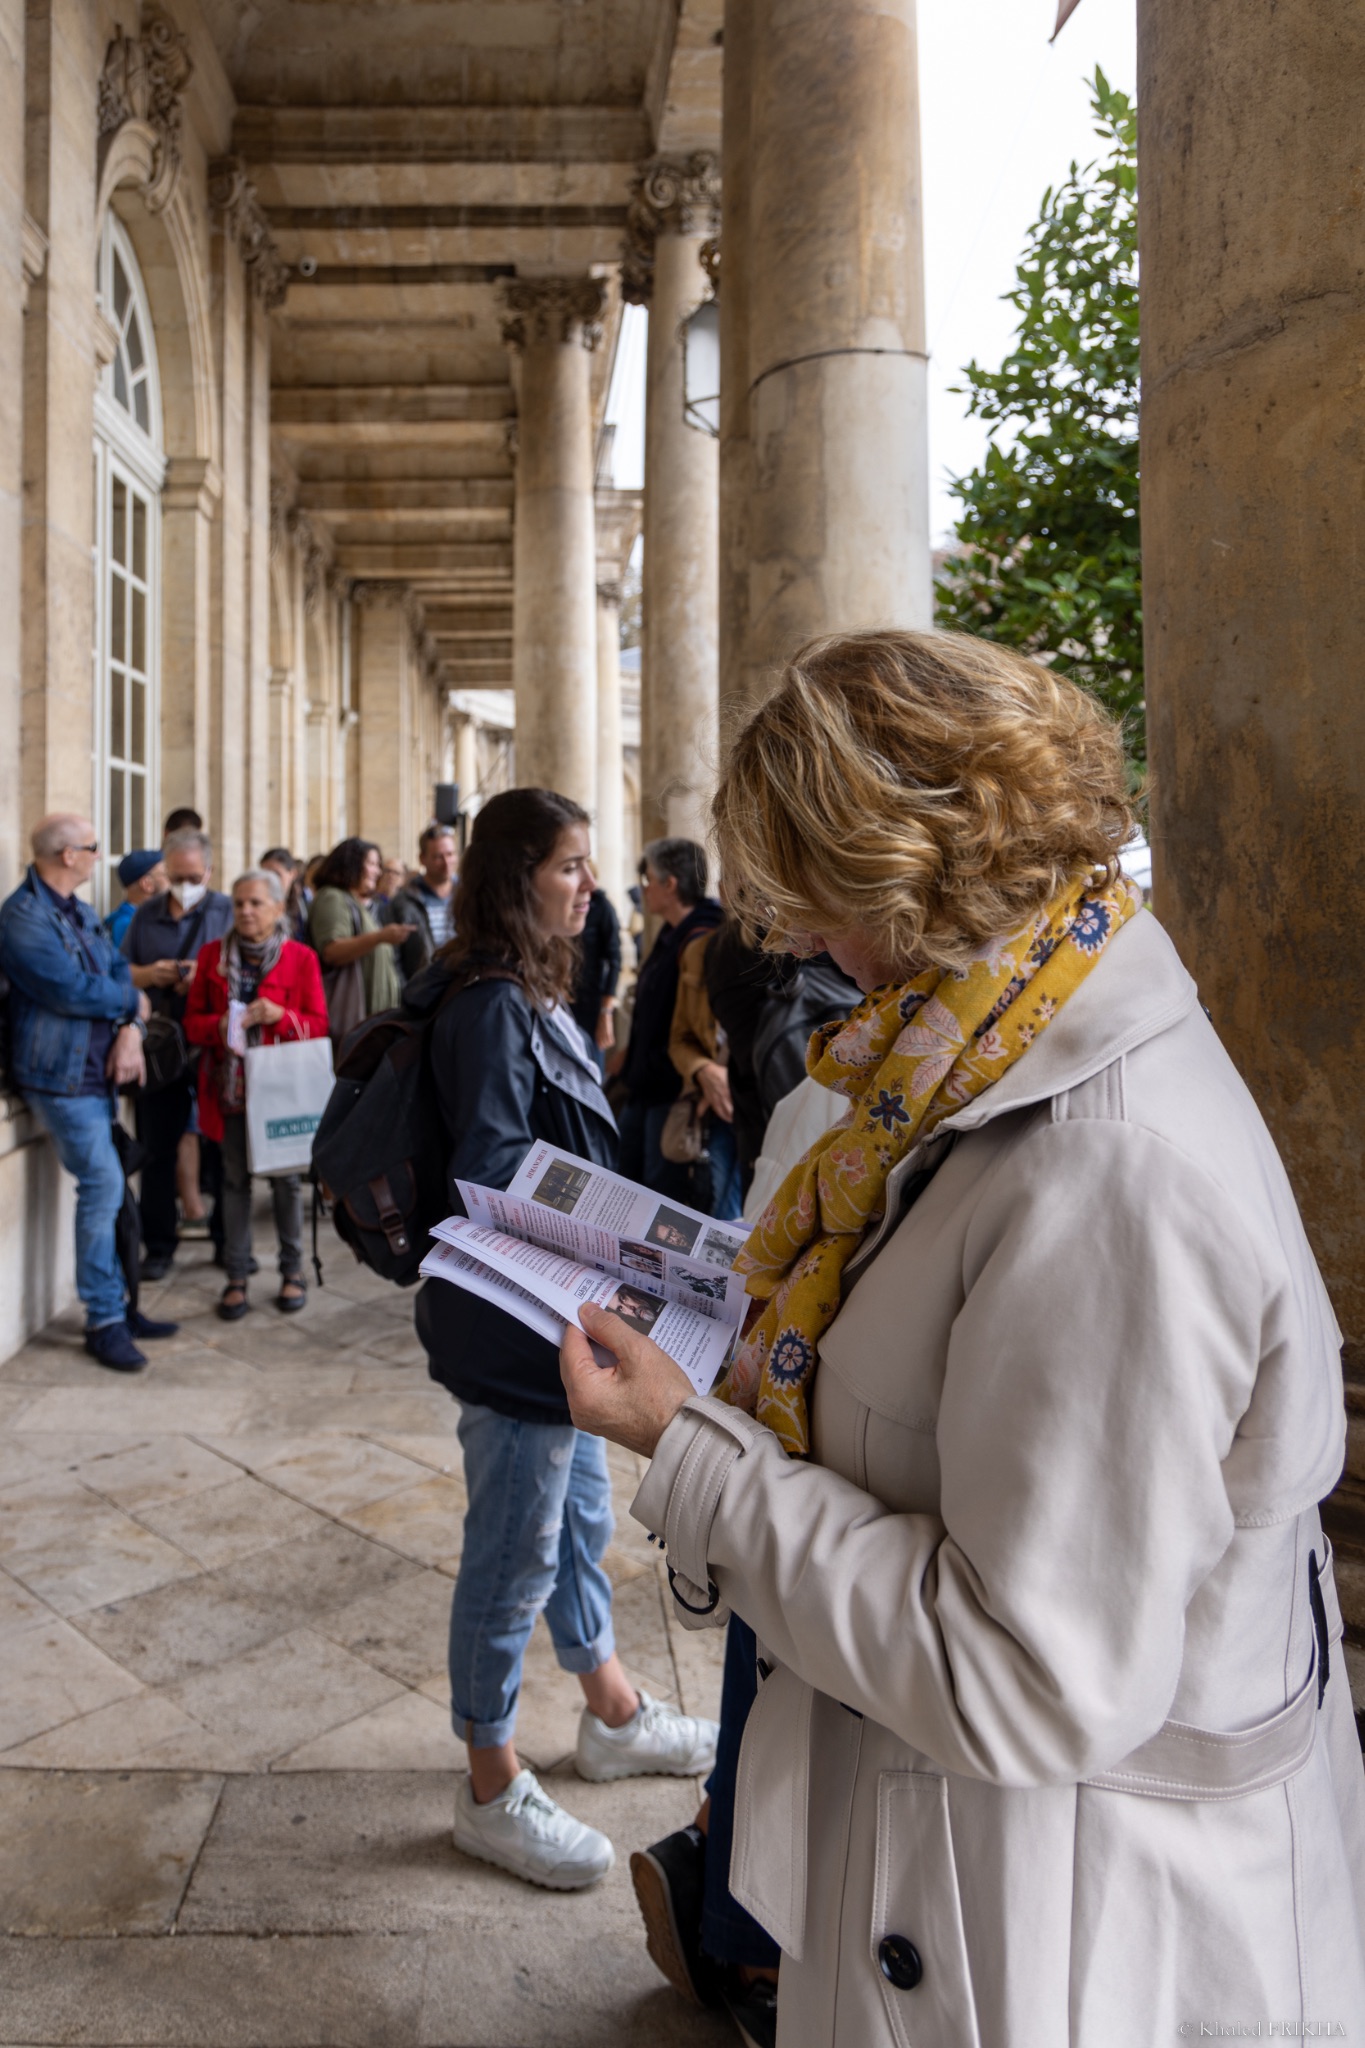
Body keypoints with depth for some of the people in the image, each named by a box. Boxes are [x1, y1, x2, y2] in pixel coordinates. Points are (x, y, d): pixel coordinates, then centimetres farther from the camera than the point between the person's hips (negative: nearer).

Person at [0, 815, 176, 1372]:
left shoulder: (81, 912, 15)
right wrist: (132, 1002, -6)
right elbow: (73, 991, -22)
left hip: (97, 1070, 8)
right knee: (103, 1184, -10)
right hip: (60, 1075, -8)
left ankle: (115, 1304, 19)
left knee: (104, 1188, 10)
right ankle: (104, 1321, 0)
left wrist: (132, 1028, -8)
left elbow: (120, 971, 10)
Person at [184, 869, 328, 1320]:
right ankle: (236, 1276, 15)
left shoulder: (300, 957, -1)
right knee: (235, 1179, 6)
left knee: (285, 1176, 4)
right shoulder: (212, 954, 6)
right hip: (228, 1084, 2)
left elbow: (318, 1025, -2)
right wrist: (219, 1027, -14)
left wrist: (279, 1015, -19)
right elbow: (193, 1020, 8)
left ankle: (292, 1270, 17)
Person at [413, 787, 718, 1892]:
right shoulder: (492, 1008, -20)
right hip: (513, 1329, -10)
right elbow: (495, 1182, -22)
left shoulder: (532, 996, 10)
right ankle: (493, 1789, 27)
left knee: (581, 1516, 23)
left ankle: (613, 1714, 44)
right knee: (515, 1554, 6)